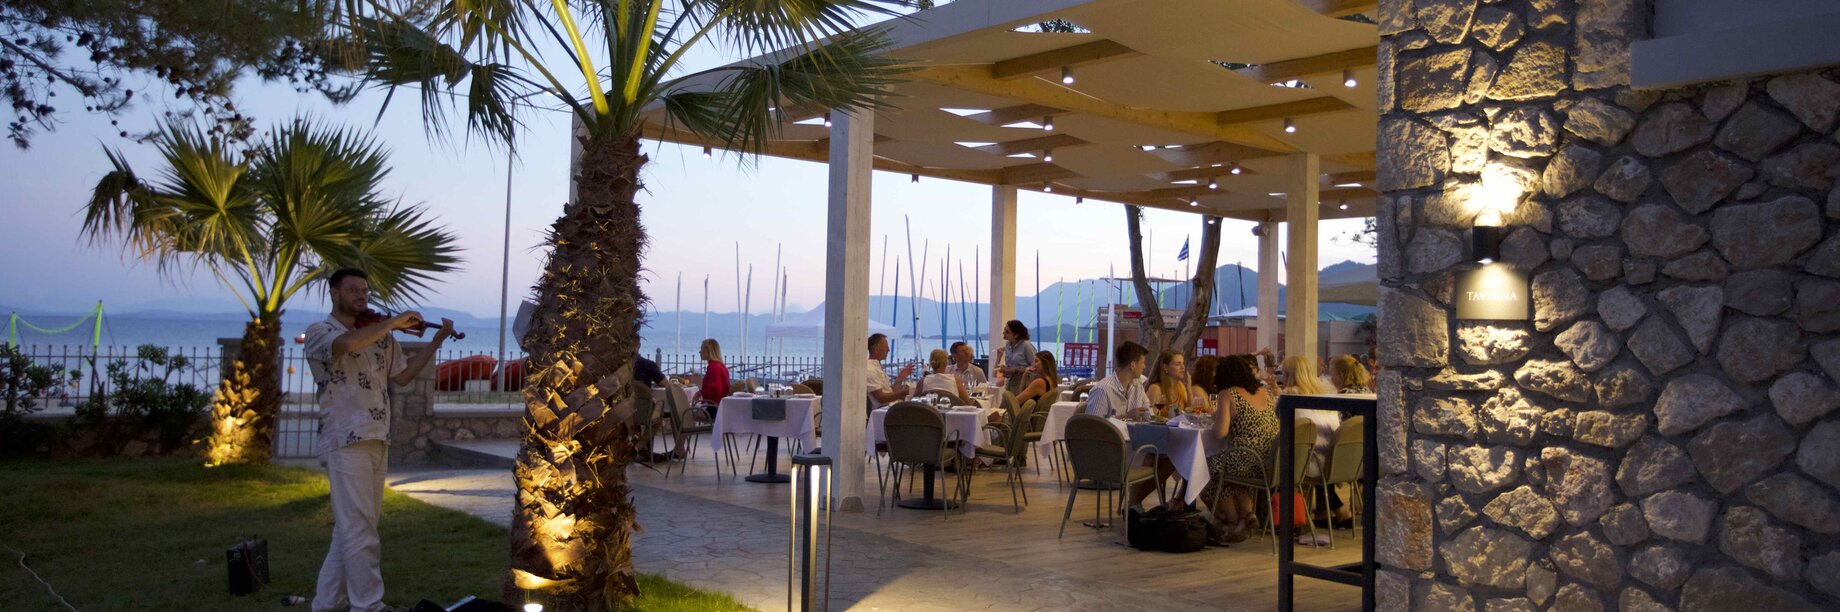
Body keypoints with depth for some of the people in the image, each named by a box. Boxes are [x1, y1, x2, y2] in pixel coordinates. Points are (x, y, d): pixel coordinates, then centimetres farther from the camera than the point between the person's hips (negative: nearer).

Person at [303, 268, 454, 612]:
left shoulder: (380, 337, 18)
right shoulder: (319, 332, -1)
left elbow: (402, 376, 19)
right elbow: (347, 343, -24)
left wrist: (436, 341, 12)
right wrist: (393, 323, -14)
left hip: (377, 441, 7)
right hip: (346, 441, -7)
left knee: (352, 528, 12)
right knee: (360, 530, -7)